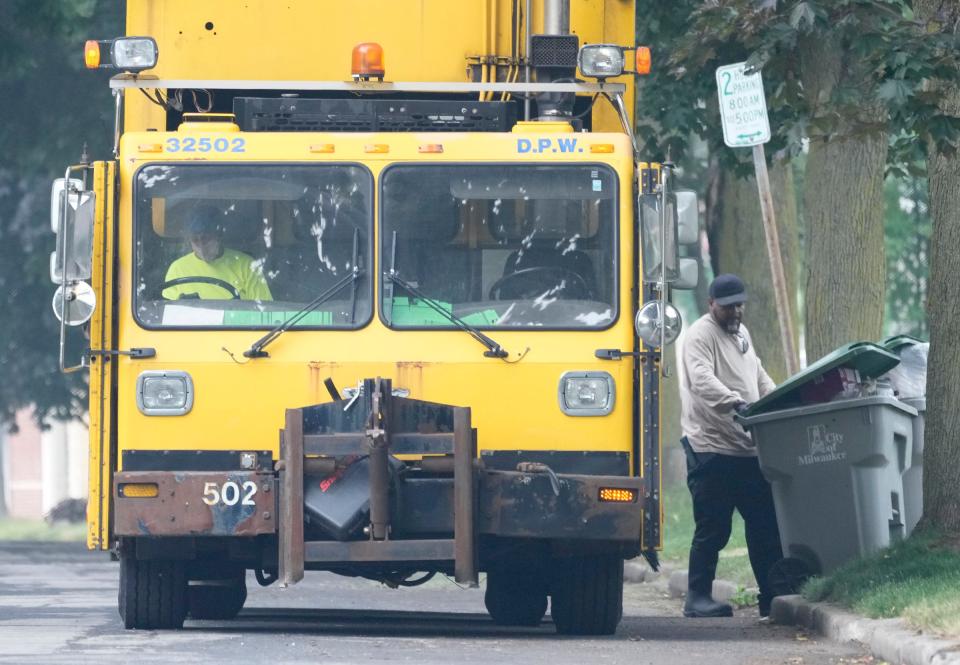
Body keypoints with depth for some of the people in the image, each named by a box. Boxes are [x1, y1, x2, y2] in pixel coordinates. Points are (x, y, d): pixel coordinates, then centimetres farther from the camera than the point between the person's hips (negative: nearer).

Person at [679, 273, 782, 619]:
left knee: (765, 524, 6)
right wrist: (736, 403, -37)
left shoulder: (741, 333, 21)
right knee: (713, 528, -5)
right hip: (712, 449, -8)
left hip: (749, 448, 8)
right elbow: (703, 381, -23)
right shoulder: (700, 335, -7)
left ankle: (772, 595, 11)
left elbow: (759, 377, 30)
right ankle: (698, 597, 3)